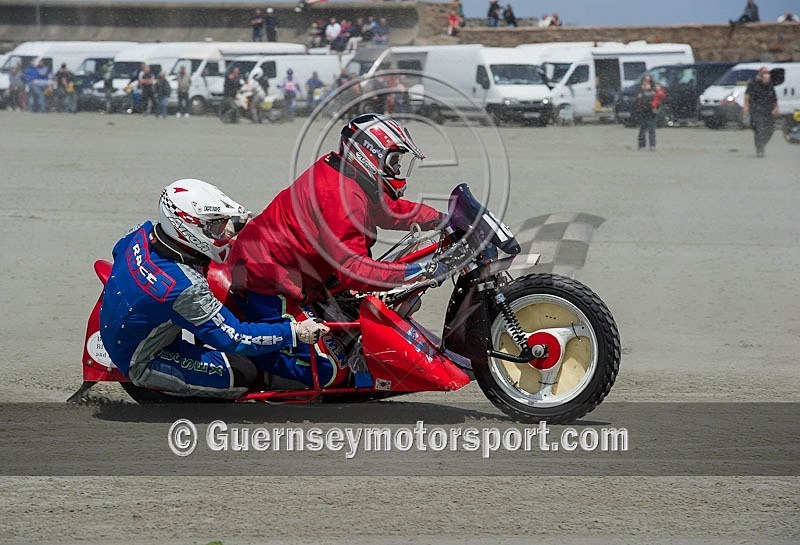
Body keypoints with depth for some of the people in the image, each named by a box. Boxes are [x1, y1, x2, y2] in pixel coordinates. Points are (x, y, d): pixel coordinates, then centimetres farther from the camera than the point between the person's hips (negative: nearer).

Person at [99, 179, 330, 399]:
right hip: (143, 365, -9)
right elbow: (234, 338, -27)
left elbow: (118, 250, 14)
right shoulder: (185, 288, -36)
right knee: (241, 375, -14)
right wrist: (294, 332, -22)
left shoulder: (144, 234, -14)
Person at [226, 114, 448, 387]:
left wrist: (441, 218, 18)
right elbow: (353, 271, -29)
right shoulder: (342, 196, -24)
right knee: (328, 372, -13)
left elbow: (389, 209, 25)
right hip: (269, 288, -11)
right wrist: (418, 272, -30)